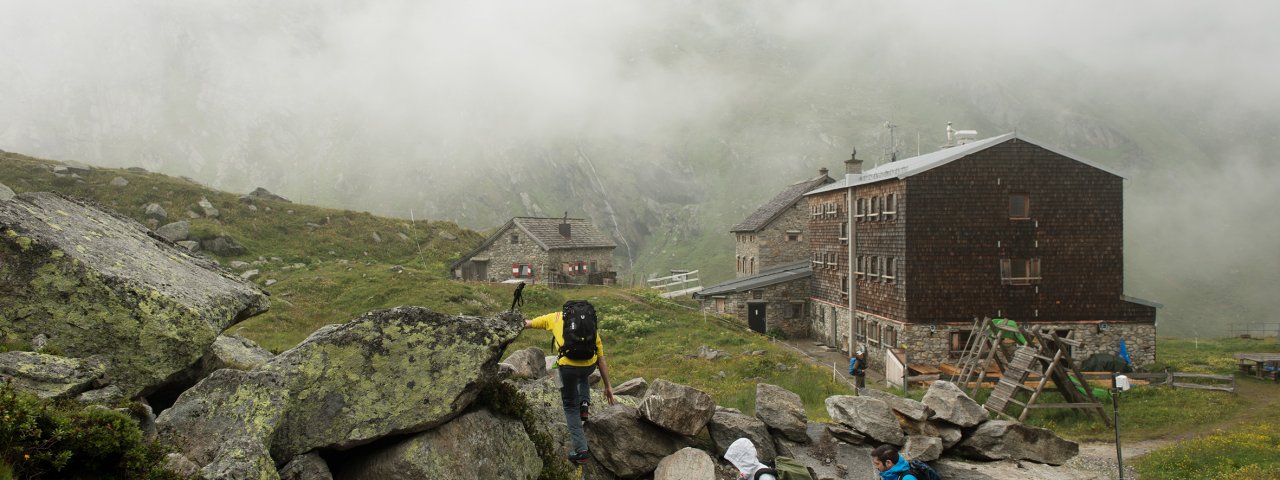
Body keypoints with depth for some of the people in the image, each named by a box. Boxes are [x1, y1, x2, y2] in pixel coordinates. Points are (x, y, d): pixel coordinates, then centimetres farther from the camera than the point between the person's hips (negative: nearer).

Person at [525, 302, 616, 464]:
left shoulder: (555, 317, 22)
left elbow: (527, 324, 31)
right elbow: (602, 360, 26)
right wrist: (607, 386, 31)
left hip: (568, 365, -3)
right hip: (589, 365, 3)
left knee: (570, 406, 17)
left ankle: (580, 449, 12)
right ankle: (583, 404, 19)